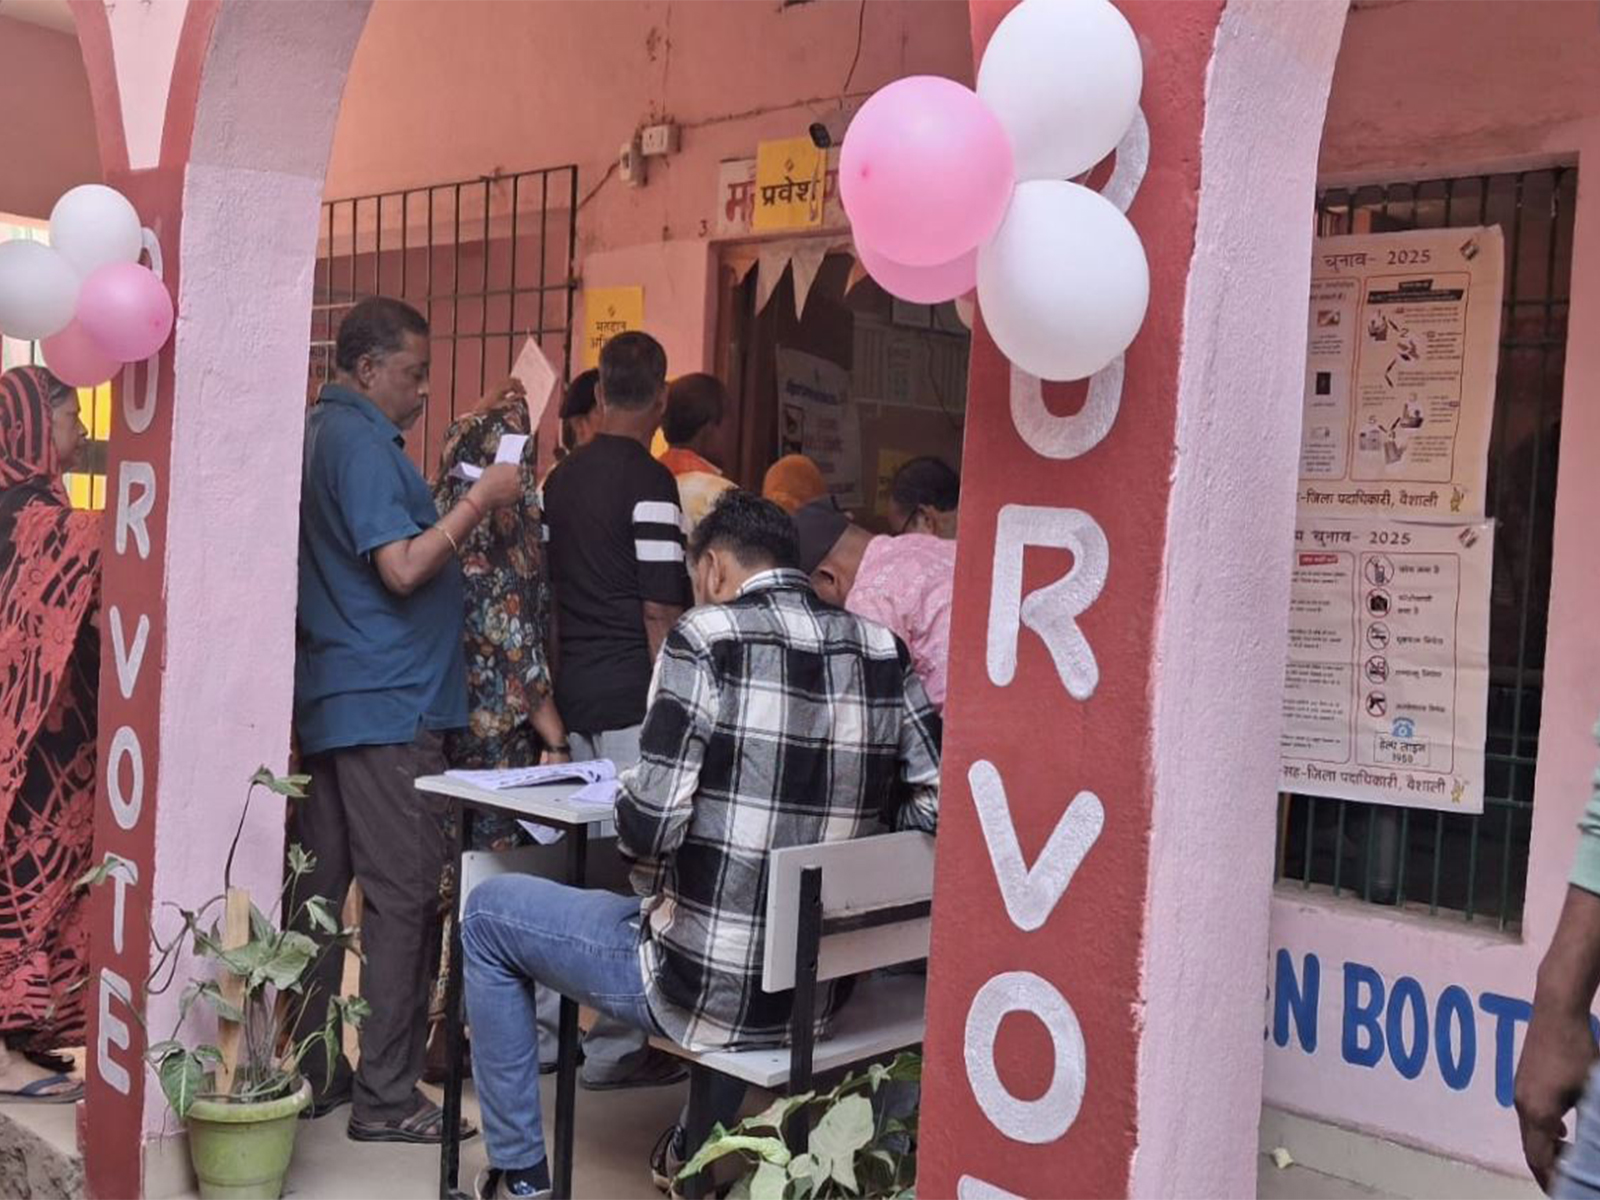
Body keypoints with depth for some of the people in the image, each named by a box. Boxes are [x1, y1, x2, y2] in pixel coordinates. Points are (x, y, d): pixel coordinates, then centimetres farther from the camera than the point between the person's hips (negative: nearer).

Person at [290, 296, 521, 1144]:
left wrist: (462, 507, 16)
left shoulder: (321, 432, 17)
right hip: (387, 701, -10)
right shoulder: (363, 443, -14)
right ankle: (385, 1098, -1)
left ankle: (309, 1074, 20)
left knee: (323, 886, 12)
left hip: (325, 695, 10)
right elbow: (402, 568, -21)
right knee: (403, 896, -5)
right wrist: (480, 502, -15)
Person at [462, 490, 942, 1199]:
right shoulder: (883, 654, 2)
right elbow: (938, 803, -3)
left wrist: (653, 893, 4)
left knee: (488, 913, 18)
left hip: (703, 986, -6)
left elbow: (650, 823, -18)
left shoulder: (706, 639, -13)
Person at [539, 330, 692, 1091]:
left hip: (574, 689, 8)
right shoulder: (648, 483, -12)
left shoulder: (561, 480, 11)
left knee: (593, 855, 14)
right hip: (632, 693, -8)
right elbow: (660, 609, -15)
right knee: (634, 857, -2)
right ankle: (616, 1042, 3)